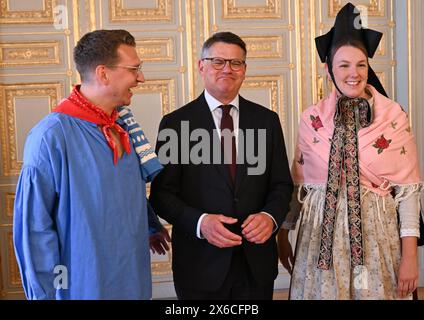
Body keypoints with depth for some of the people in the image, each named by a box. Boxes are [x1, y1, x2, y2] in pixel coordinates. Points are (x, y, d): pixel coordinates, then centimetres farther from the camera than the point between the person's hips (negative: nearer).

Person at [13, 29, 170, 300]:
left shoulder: (122, 125, 2)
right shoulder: (52, 135, -20)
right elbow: (34, 225, -18)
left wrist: (151, 226, 16)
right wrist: (45, 293, -16)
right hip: (84, 287, -7)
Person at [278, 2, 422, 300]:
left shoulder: (393, 116, -4)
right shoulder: (312, 119, 1)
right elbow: (298, 183, 8)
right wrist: (283, 233, 10)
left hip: (376, 237, -1)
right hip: (322, 237, 1)